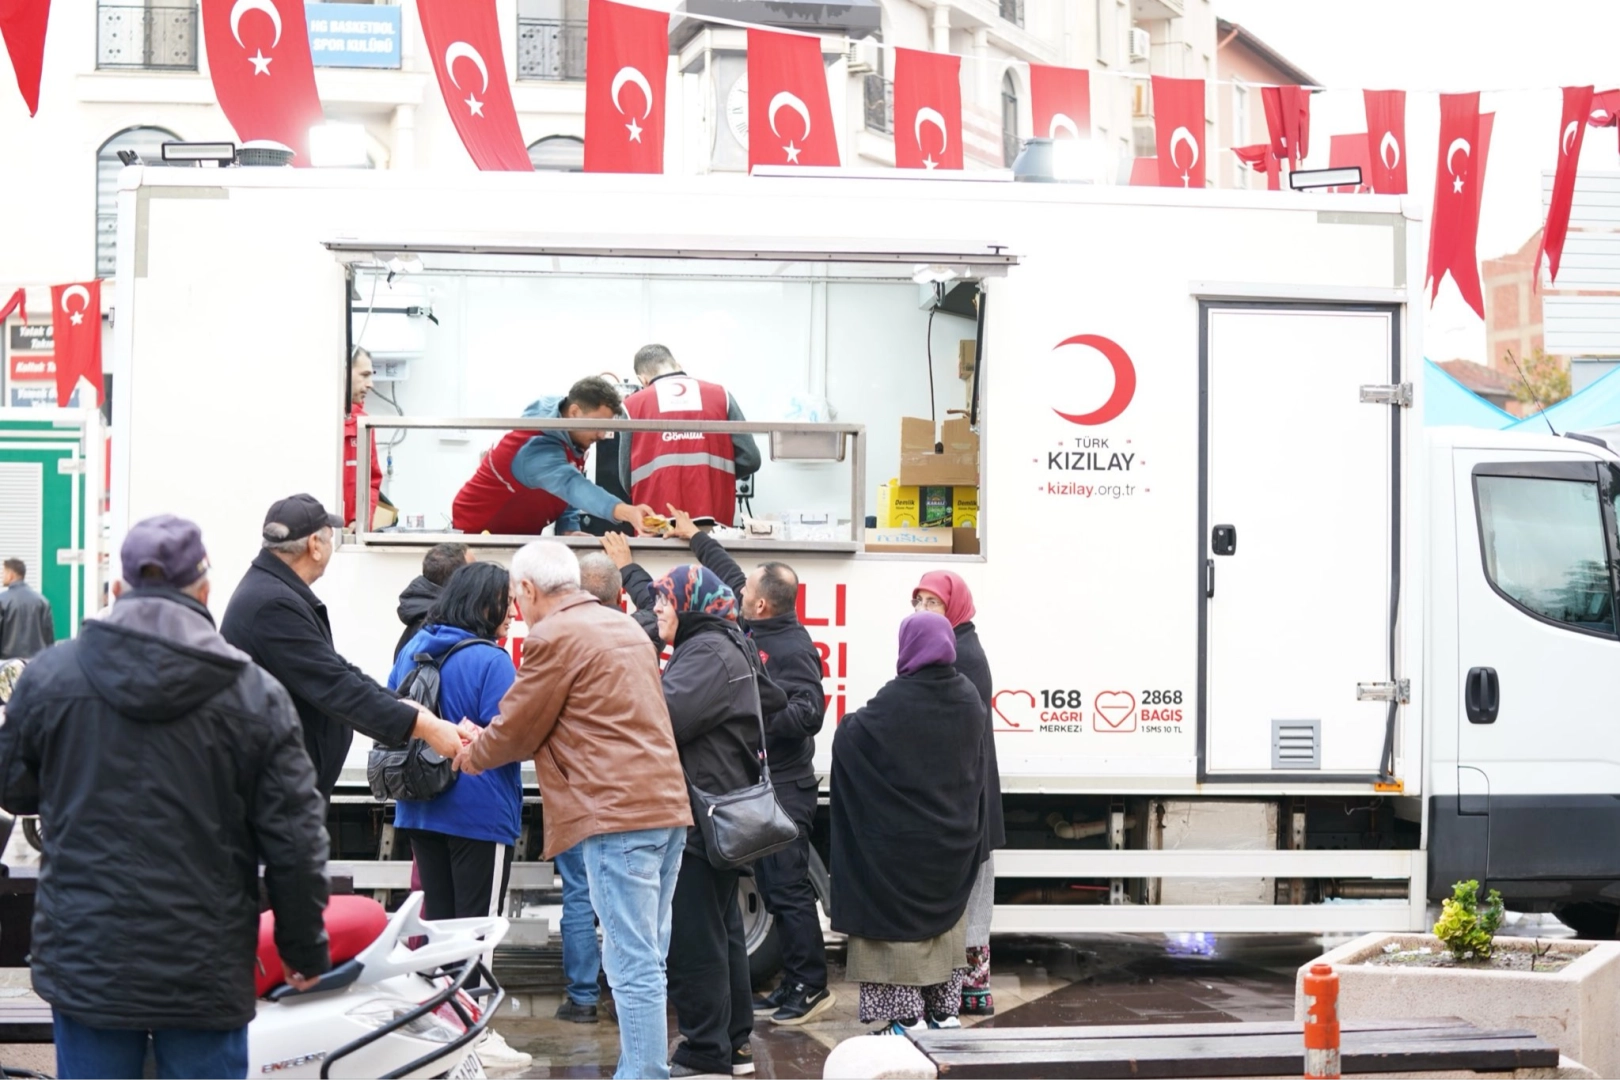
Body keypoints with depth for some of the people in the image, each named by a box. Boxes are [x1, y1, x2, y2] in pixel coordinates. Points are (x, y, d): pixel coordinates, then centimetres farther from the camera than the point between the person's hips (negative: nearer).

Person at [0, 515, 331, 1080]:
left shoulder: (50, 674, -4)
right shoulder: (254, 693, -8)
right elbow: (294, 840, -6)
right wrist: (305, 947, 7)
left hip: (85, 962, 2)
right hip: (206, 970, -1)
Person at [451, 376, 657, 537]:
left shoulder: (573, 436, -5)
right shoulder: (538, 447, -34)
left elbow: (566, 491, 4)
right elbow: (571, 486, -51)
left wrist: (569, 529, -15)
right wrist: (626, 511, -67)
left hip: (522, 534, 8)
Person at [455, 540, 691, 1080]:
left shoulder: (554, 636, -7)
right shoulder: (624, 626, 20)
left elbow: (516, 729, -1)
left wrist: (468, 755, 20)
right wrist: (488, 741, 28)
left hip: (618, 812, -9)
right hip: (666, 807, 9)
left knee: (633, 965, -8)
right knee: (644, 961, 13)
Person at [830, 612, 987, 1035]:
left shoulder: (896, 699, -19)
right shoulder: (968, 697, 0)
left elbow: (848, 741, -12)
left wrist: (849, 721, 8)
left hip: (902, 837, -5)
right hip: (954, 837, 6)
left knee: (902, 922, 4)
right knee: (946, 921, 17)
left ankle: (908, 1016, 5)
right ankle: (946, 1009, 21)